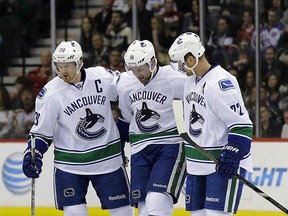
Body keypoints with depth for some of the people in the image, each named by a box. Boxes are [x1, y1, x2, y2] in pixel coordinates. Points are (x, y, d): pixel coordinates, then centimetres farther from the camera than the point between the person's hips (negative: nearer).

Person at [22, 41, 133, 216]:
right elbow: (41, 131, -5)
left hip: (108, 157, 2)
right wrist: (33, 155, -17)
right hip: (70, 164, -1)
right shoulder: (50, 94, -11)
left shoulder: (103, 77, -8)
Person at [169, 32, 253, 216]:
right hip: (197, 163, 9)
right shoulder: (190, 80, 10)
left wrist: (232, 155, -26)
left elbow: (241, 123, -22)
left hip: (222, 162, -9)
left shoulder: (221, 82, -20)